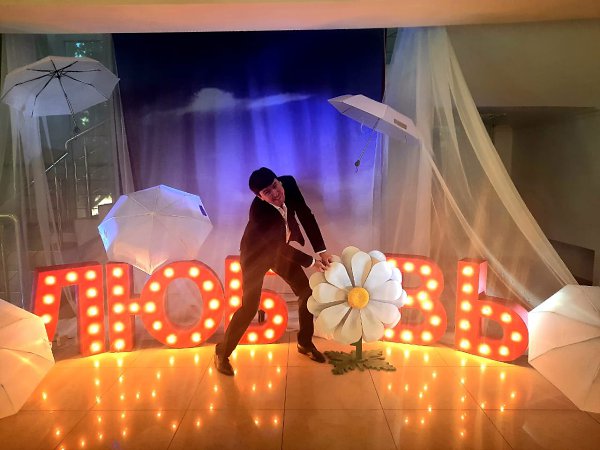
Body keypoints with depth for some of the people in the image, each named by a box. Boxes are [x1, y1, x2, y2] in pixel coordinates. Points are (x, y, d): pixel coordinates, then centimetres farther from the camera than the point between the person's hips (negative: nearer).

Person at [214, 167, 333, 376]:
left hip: (281, 248, 6)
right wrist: (311, 261, -20)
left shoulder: (289, 183, -24)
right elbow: (280, 247, -29)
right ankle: (222, 352, 15)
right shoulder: (259, 211, -38)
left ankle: (305, 342, 30)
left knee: (307, 292, 8)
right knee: (250, 307, -7)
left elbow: (306, 215, -15)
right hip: (257, 253, -6)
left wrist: (321, 250, -19)